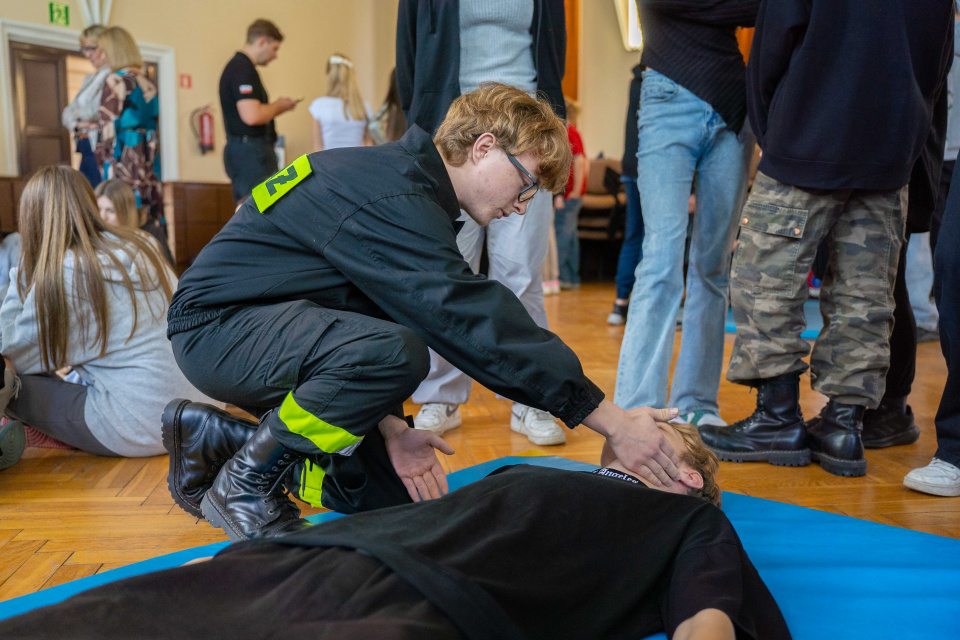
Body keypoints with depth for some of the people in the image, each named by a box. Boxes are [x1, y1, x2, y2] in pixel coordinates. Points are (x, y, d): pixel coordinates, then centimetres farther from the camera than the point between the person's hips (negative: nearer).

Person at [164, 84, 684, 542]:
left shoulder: (404, 182, 7)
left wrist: (391, 425, -6)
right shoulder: (392, 198, -25)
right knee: (395, 351, -36)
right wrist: (615, 422, -29)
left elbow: (375, 303, 7)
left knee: (392, 486, 3)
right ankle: (244, 486, -13)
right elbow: (476, 324, -31)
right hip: (217, 327, -9)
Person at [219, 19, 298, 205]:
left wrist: (275, 107, 15)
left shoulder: (237, 66, 20)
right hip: (250, 152, -11)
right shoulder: (243, 69, -13)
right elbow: (251, 116, -24)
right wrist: (277, 106, -7)